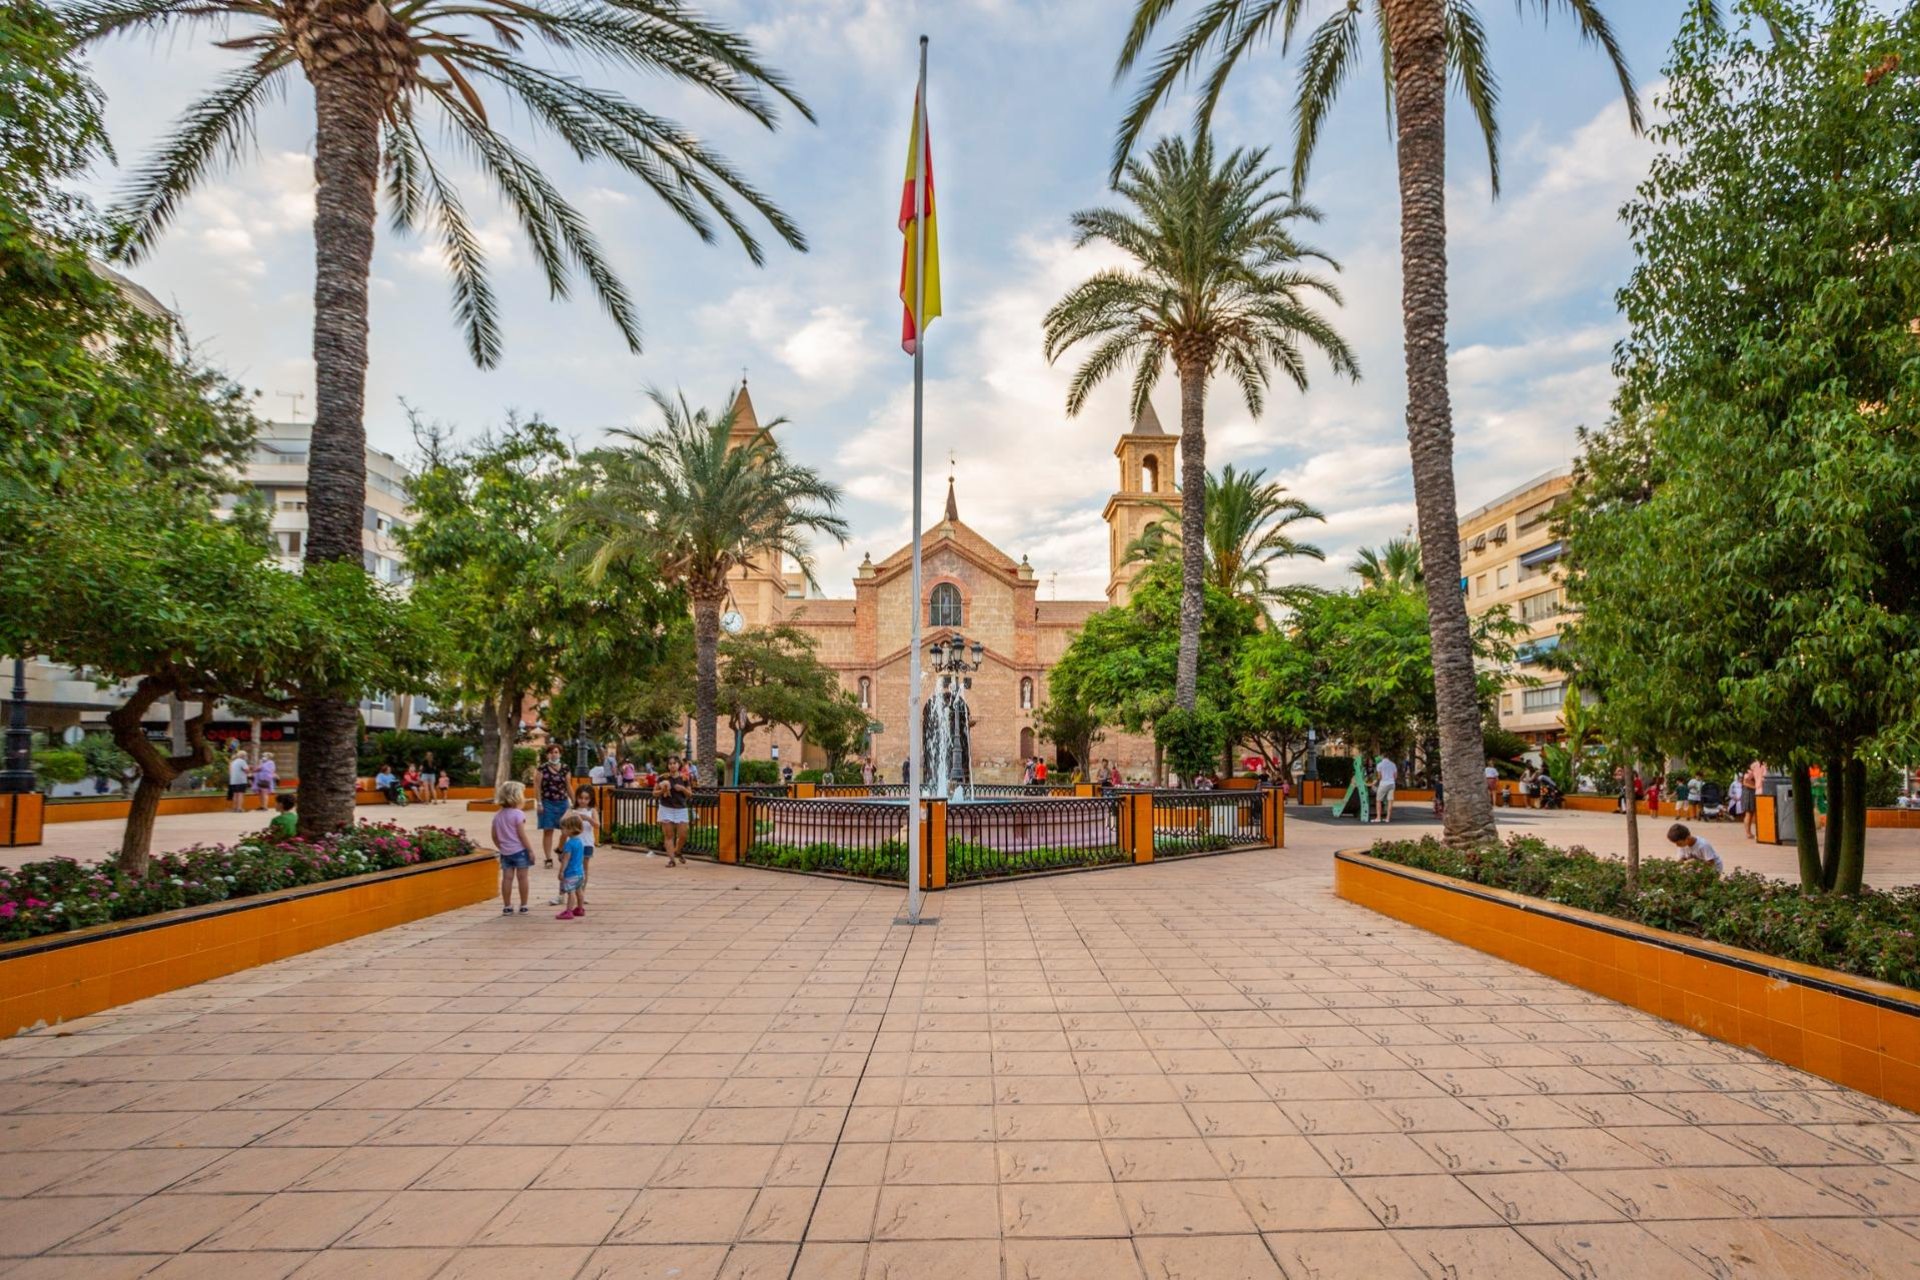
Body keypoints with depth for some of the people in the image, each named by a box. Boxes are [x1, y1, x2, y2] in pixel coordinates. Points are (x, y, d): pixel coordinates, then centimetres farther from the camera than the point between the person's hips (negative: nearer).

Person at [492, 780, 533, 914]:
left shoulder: (498, 816, 7)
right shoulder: (518, 814, -13)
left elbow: (495, 836, 9)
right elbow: (521, 834, -15)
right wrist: (530, 850, -10)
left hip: (505, 852, 6)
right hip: (519, 850, -6)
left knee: (507, 878, 6)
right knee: (522, 877, 3)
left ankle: (507, 907, 10)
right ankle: (523, 906, 7)